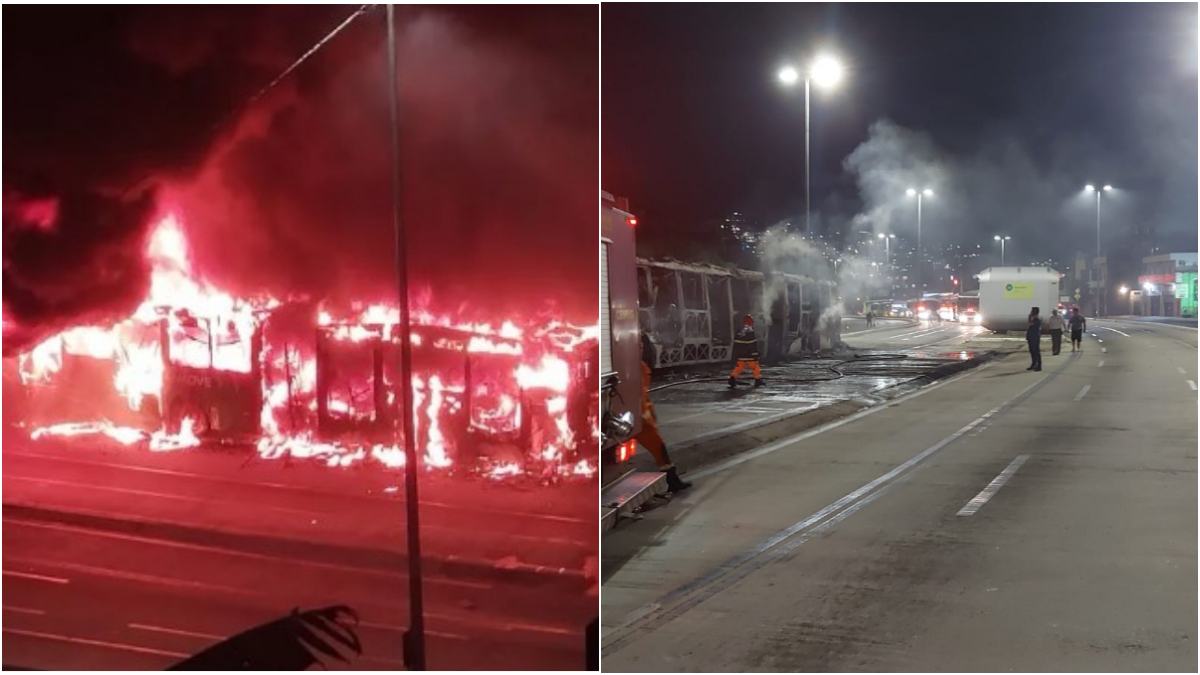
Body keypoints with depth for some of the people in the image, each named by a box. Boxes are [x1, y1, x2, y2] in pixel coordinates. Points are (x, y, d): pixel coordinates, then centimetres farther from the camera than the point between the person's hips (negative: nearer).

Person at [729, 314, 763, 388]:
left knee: (738, 367, 9)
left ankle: (732, 379, -2)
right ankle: (758, 380, 15)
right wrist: (755, 355, -13)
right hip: (750, 356, -5)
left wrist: (735, 355, 19)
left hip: (741, 356, 5)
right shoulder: (751, 333, -15)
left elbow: (735, 345, 11)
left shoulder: (738, 333, 6)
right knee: (755, 367, 9)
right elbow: (753, 346, -17)